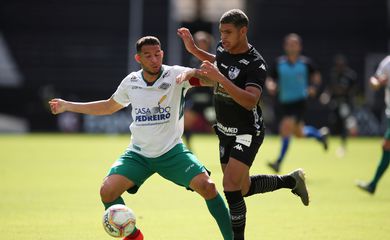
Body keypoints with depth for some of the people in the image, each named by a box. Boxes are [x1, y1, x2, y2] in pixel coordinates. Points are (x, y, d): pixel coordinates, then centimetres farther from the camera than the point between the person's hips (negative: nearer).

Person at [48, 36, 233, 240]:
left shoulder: (175, 75, -11)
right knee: (107, 191, -15)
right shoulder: (131, 82, -1)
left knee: (207, 186, -23)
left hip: (171, 152, -3)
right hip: (138, 153, 3)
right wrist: (67, 106, 17)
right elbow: (109, 106, 17)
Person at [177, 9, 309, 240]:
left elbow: (250, 101, -38)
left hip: (247, 132, -8)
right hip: (225, 130, 8)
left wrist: (219, 78, -45)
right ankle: (291, 180, 36)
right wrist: (194, 50, 8)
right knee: (243, 188, 15)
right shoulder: (223, 48, -2)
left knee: (231, 185, -19)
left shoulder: (256, 64, -24)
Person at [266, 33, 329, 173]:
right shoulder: (279, 63, 1)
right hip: (285, 102, 4)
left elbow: (316, 76, 12)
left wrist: (313, 87, -5)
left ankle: (279, 162, -14)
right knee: (299, 133, 14)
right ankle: (320, 134, 45)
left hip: (300, 100, -4)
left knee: (286, 128, -19)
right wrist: (270, 86, -16)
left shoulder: (305, 63, -3)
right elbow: (270, 79, 6)